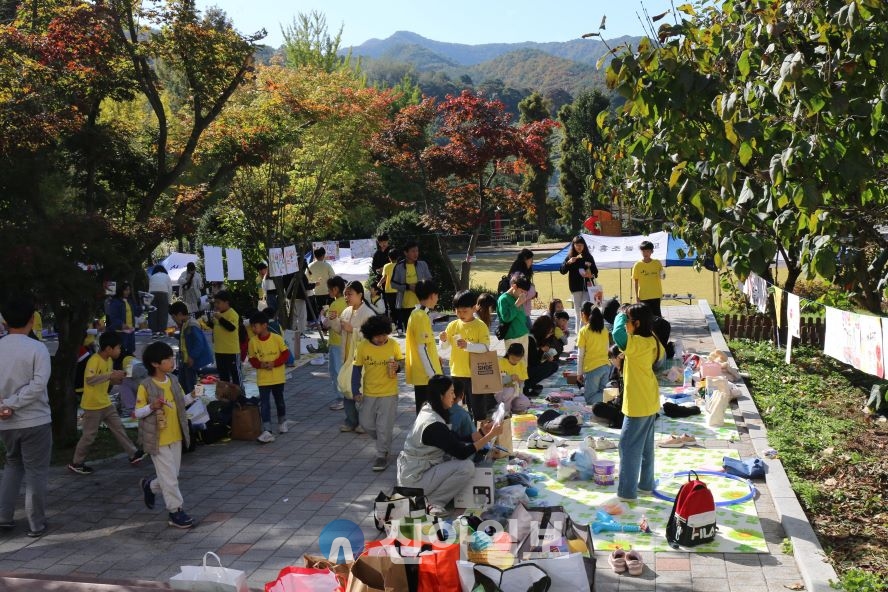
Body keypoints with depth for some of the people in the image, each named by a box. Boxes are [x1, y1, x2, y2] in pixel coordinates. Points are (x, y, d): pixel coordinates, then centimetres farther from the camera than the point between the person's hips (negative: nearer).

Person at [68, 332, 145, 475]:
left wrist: (117, 379, -5)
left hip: (106, 403, 8)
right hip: (93, 405, -8)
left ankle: (133, 454, 20)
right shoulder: (94, 360, -23)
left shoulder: (109, 360, 5)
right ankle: (76, 464, 18)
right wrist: (111, 375, -40)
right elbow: (89, 380, -38)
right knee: (89, 435, 3)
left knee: (118, 428, 12)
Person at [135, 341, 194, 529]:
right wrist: (152, 407, -31)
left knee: (172, 474, 16)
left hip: (176, 437, 7)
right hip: (158, 440, -7)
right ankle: (176, 511, 9)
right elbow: (138, 412, -13)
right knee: (169, 477, -2)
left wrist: (192, 396, -1)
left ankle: (150, 485, 43)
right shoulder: (145, 386, -15)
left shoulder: (173, 382, 4)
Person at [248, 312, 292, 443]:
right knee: (264, 404, -6)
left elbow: (286, 354, -7)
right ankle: (267, 431, -8)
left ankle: (282, 422, 40)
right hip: (263, 379, 1)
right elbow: (252, 359, 2)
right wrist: (260, 364, -18)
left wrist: (274, 363, -20)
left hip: (278, 377, 0)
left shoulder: (277, 338, -11)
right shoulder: (253, 341, -5)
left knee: (279, 400, 17)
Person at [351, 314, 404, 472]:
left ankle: (382, 455, 16)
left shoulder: (393, 345, -11)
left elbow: (400, 361, 5)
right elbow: (357, 369, -3)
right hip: (369, 393, 2)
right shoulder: (363, 347, -11)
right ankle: (384, 442, 38)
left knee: (384, 426, 0)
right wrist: (356, 391, -6)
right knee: (366, 423, 11)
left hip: (389, 392, -2)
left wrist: (397, 366, -18)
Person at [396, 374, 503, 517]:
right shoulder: (434, 425, -25)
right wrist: (491, 435, -18)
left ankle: (431, 496, 7)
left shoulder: (429, 412, 5)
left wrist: (482, 432, 1)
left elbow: (457, 442, 8)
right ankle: (432, 502, -6)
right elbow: (462, 452, -23)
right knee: (467, 467, -19)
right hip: (414, 480, -10)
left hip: (412, 471, 10)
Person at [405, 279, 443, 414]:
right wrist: (432, 373, -18)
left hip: (420, 373, 9)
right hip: (426, 374, -9)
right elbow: (422, 348, -21)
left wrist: (435, 357, 18)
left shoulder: (416, 314, 12)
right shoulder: (422, 317, -17)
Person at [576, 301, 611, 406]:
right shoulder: (604, 329, 6)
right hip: (606, 366, 6)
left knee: (590, 400, -2)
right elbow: (607, 349, 14)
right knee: (601, 395, 16)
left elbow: (580, 355, -7)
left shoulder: (583, 331, -9)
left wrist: (579, 372, 1)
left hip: (592, 368, -6)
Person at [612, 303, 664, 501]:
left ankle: (627, 490, 6)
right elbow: (661, 353, 24)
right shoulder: (651, 341, 2)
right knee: (645, 445, 19)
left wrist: (620, 316, -24)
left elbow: (618, 334, -44)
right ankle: (646, 483, 31)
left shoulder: (637, 343, -25)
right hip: (650, 403, 9)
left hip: (638, 405, -9)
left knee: (629, 446, 0)